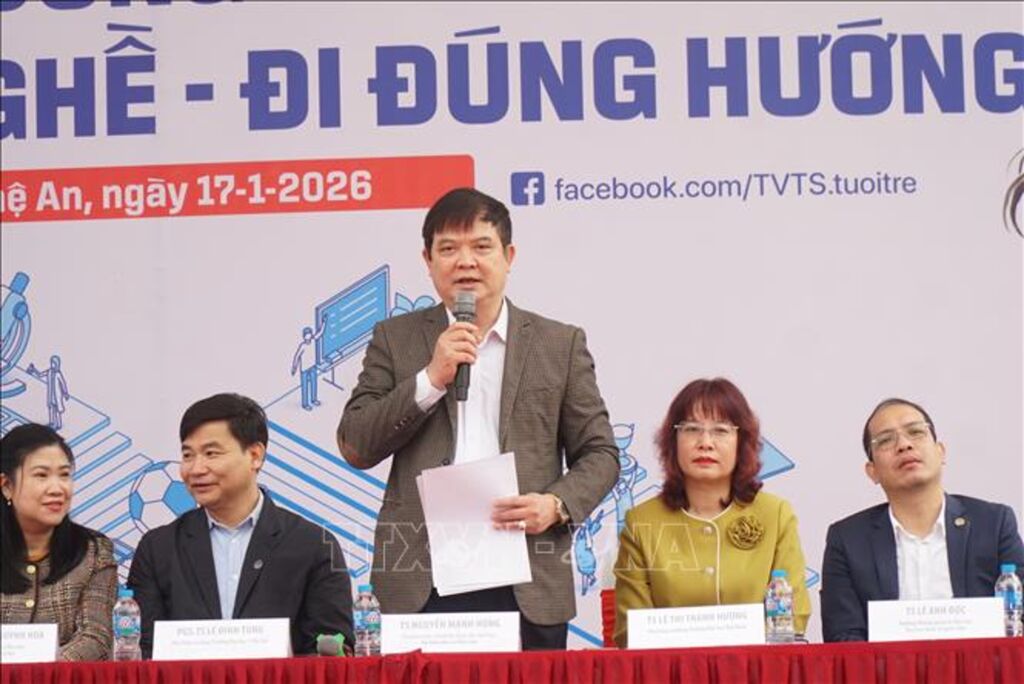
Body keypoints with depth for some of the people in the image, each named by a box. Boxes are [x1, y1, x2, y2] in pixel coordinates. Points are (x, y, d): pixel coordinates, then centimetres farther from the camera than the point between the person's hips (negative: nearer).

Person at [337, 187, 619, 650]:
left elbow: (599, 454, 10)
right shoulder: (395, 339, 10)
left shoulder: (561, 344, 10)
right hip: (421, 586, 0)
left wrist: (556, 505, -10)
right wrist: (431, 379, -8)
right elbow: (355, 447, 3)